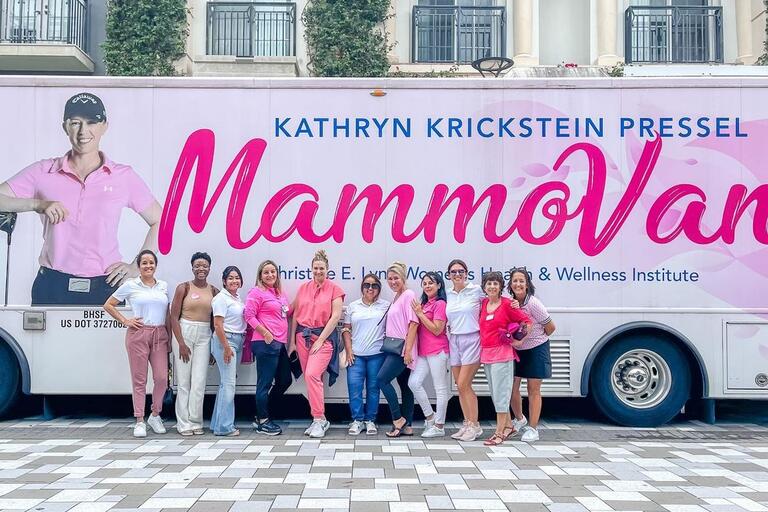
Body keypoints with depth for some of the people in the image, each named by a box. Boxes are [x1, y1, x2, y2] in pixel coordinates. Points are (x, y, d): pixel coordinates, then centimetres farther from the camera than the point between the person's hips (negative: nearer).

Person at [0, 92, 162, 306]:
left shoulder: (124, 176, 4)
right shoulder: (43, 172, 5)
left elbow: (160, 222, 10)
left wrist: (136, 268, 2)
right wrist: (37, 203, -14)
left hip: (105, 288, 0)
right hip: (52, 288, 1)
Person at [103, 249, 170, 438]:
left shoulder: (163, 286, 12)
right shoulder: (130, 285, 2)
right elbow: (108, 305, 7)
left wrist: (170, 338, 10)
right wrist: (125, 321, -1)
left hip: (160, 335, 3)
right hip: (138, 335, -3)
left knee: (162, 378, -3)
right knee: (139, 380, 1)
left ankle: (155, 415, 17)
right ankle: (140, 421, 8)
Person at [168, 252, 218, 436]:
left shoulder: (214, 291, 8)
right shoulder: (184, 287, -1)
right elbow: (174, 317, -4)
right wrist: (181, 343, -11)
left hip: (204, 336, 3)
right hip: (184, 333, -3)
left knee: (199, 381, 0)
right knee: (183, 381, 1)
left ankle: (195, 422, 10)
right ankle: (184, 423, 9)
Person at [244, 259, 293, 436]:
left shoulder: (280, 293, 18)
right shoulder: (256, 292, -5)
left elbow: (287, 313, 31)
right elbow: (249, 315, -12)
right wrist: (265, 333, -16)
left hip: (280, 343, 9)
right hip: (265, 343, -9)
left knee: (285, 380, 13)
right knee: (265, 383, -2)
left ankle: (261, 415, 24)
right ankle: (263, 422, 10)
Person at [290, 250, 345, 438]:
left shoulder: (334, 289, -1)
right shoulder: (303, 288, 10)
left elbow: (336, 316, -8)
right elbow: (295, 315, 12)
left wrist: (320, 339, -11)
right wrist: (292, 341, 10)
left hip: (324, 336, -5)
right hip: (303, 336, 5)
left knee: (312, 375, -19)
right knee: (311, 378, 6)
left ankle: (319, 419, -11)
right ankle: (319, 420, 16)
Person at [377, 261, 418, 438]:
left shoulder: (409, 295, -9)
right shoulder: (396, 298, 17)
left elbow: (413, 323, -16)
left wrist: (408, 350, -20)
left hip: (402, 349, -9)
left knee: (382, 379, -13)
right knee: (404, 385, 8)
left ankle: (398, 419, -5)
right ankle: (407, 425, 11)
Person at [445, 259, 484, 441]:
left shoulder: (476, 290, -5)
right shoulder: (447, 294, 10)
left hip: (472, 340, -5)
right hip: (454, 341, 5)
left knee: (463, 385, -9)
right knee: (460, 386, 8)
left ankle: (474, 425, 3)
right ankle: (467, 424, 18)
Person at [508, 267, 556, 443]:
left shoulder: (533, 303, -21)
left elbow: (550, 327, -12)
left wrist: (538, 340, 5)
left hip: (536, 349, -5)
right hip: (516, 349, 5)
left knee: (533, 389, 1)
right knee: (512, 387, 5)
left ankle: (533, 428, 12)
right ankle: (520, 419, 30)